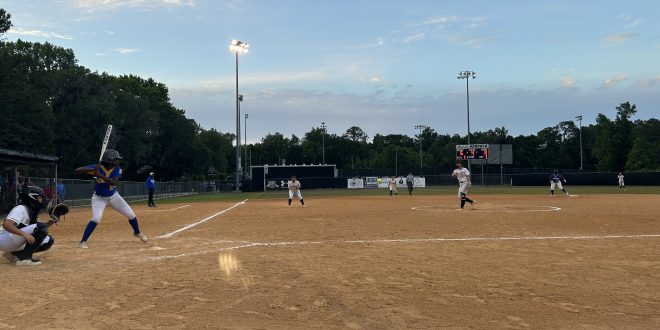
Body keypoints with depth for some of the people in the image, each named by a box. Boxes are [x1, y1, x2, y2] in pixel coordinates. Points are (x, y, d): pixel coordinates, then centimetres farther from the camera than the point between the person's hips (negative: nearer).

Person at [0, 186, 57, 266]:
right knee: (39, 227, -21)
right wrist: (25, 234, -38)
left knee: (48, 240, 6)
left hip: (16, 243, 9)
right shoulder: (21, 209, -14)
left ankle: (14, 254, 6)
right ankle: (24, 258, -20)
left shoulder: (33, 212, 13)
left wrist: (51, 221, -3)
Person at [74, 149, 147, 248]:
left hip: (113, 196, 3)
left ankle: (137, 232, 34)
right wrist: (93, 170, -41)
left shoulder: (117, 170, -14)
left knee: (131, 215, 6)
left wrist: (100, 175, -42)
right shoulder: (97, 168, -21)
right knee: (96, 218, -26)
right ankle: (83, 242, -14)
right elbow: (77, 171, -28)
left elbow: (113, 182, -31)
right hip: (99, 197, -3)